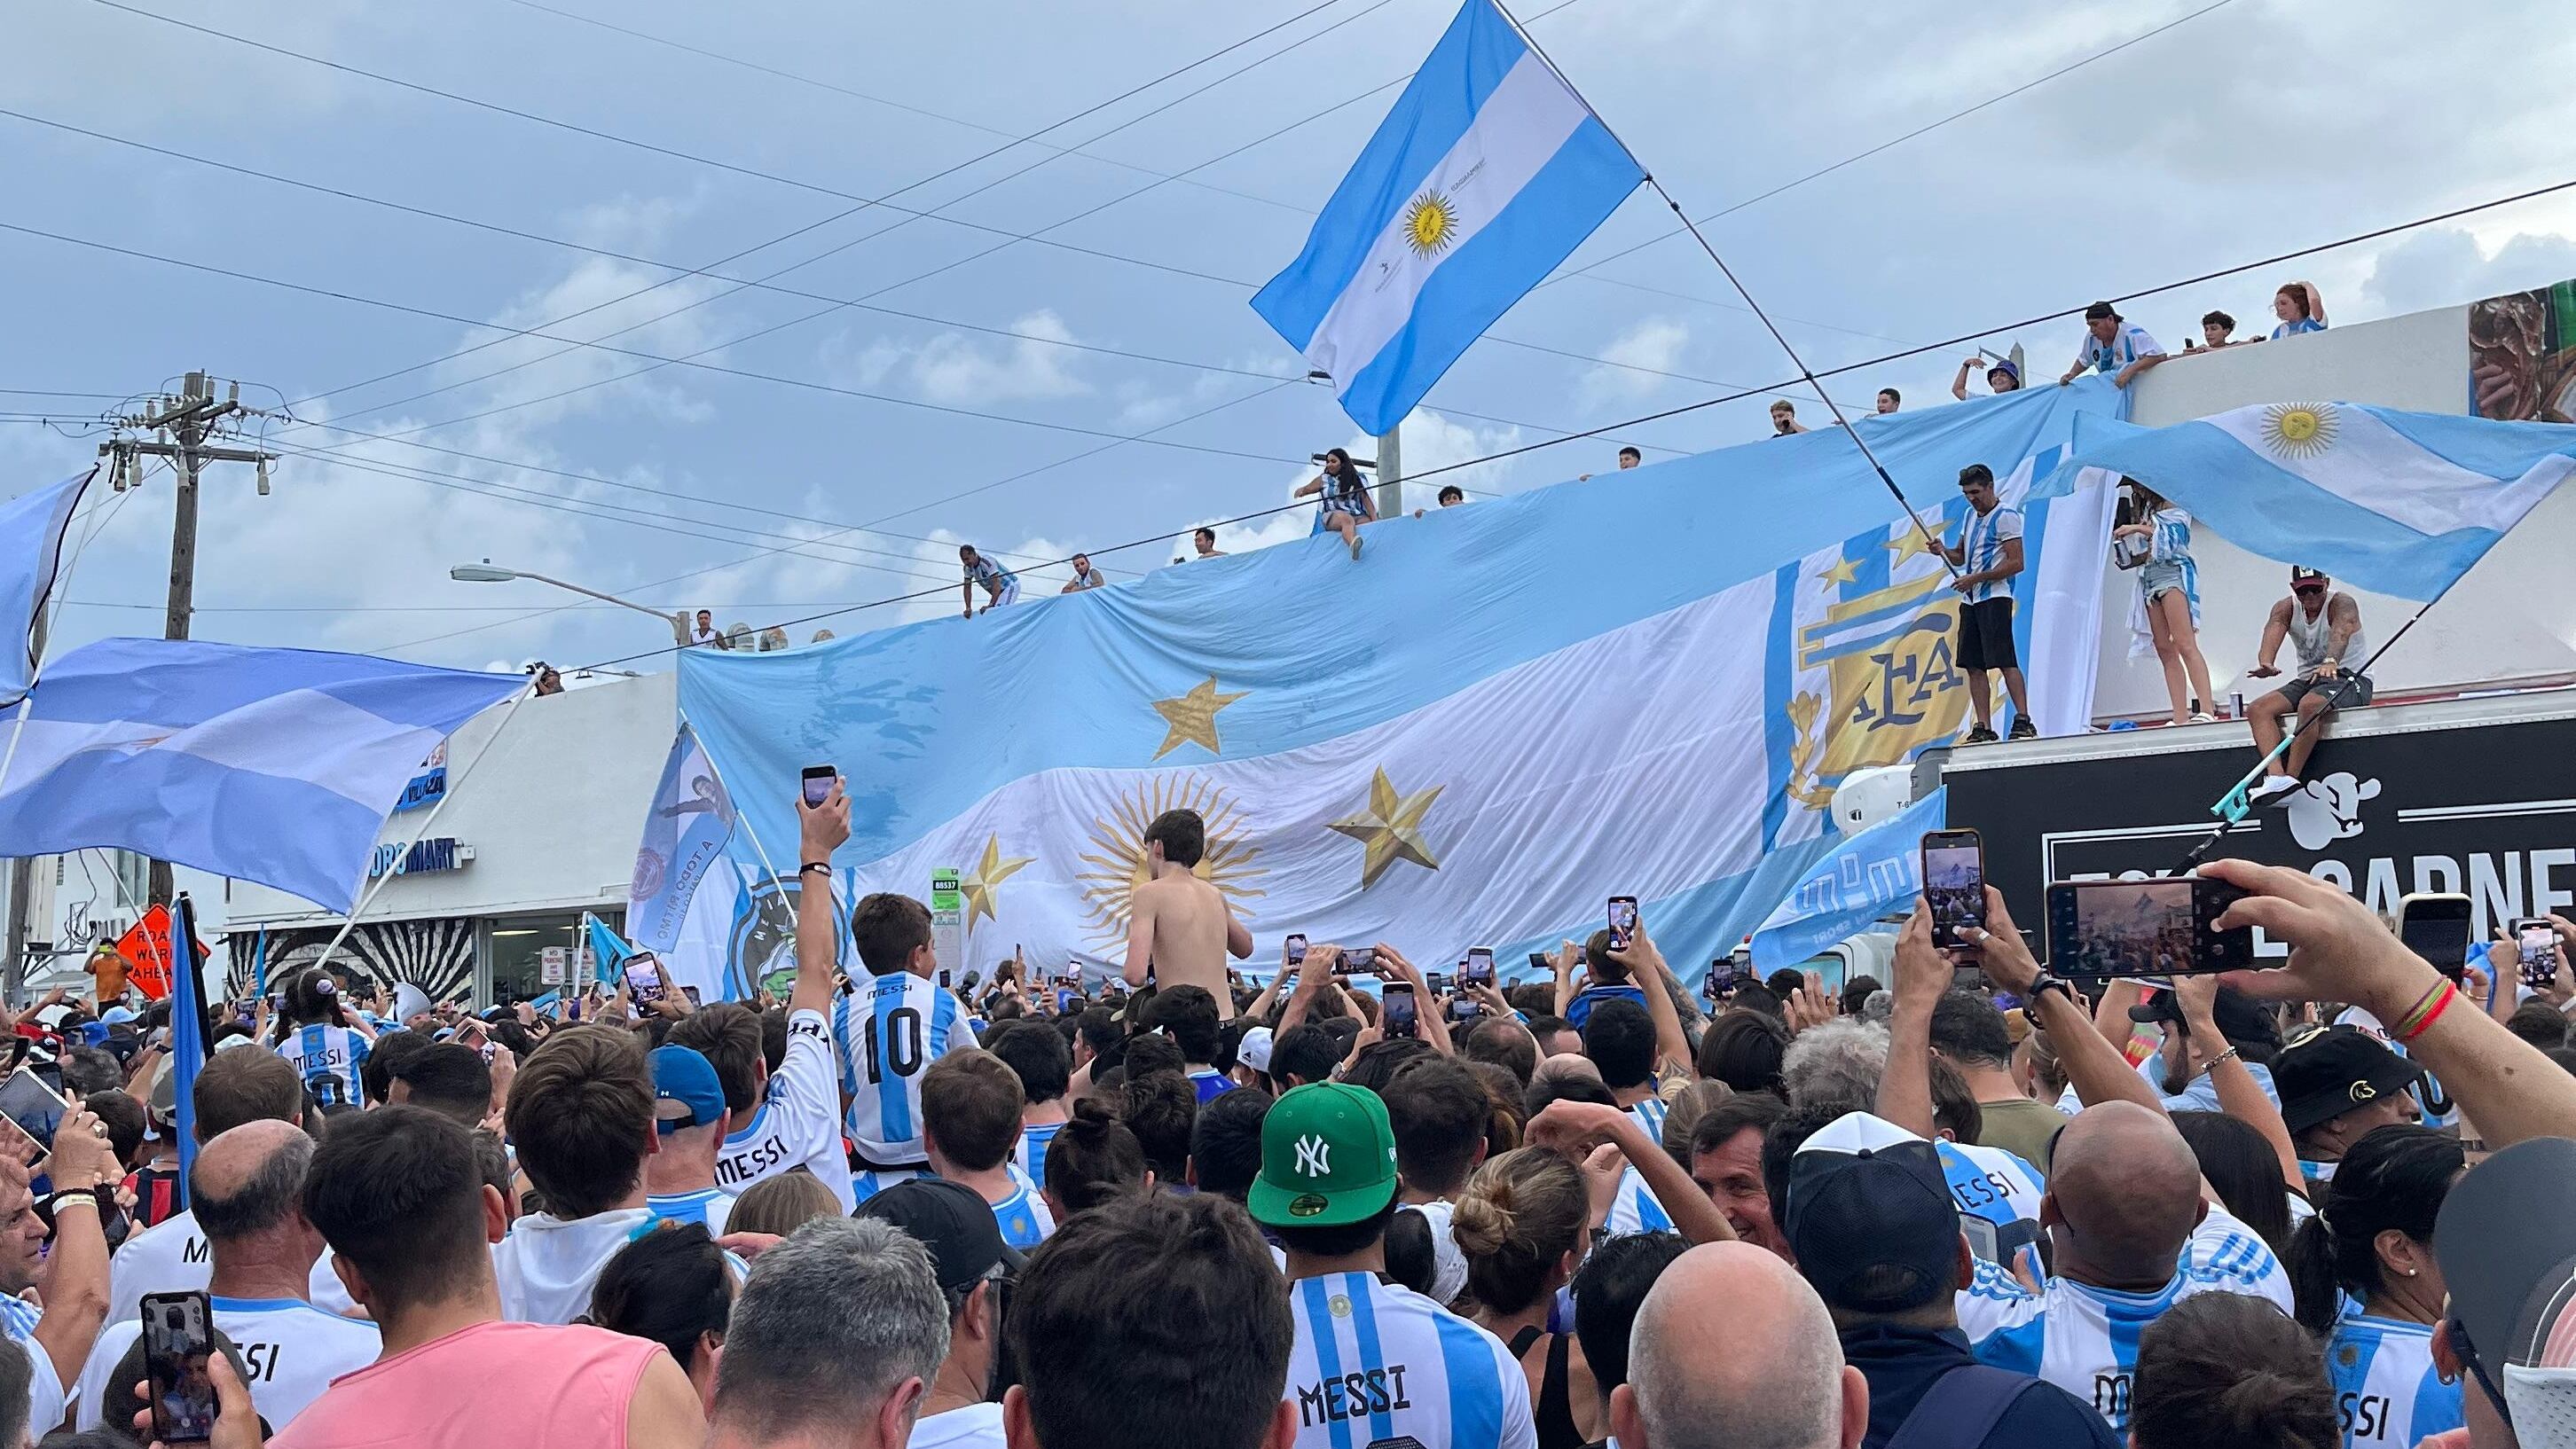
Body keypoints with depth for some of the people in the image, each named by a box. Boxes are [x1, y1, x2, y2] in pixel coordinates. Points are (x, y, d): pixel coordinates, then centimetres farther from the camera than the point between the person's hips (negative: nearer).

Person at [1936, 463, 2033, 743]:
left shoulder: (2006, 517, -7)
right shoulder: (1971, 516, 18)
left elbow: (2016, 563, -14)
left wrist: (1975, 579, -16)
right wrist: (1943, 550, 4)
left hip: (1994, 597, -8)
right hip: (1969, 600, 8)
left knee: (2005, 661, -13)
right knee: (1974, 666, 4)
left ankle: (2023, 721, -12)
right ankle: (1984, 728, 6)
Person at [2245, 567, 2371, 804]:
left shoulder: (2341, 604, -12)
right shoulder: (2286, 608, 2)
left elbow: (2341, 632, -36)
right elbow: (2274, 629, -20)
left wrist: (2330, 662, -59)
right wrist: (2266, 662, -45)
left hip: (2350, 677, -6)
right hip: (2308, 679, 6)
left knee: (2309, 705, -37)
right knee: (2258, 709, -17)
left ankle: (2291, 778, -36)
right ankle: (2276, 776, -36)